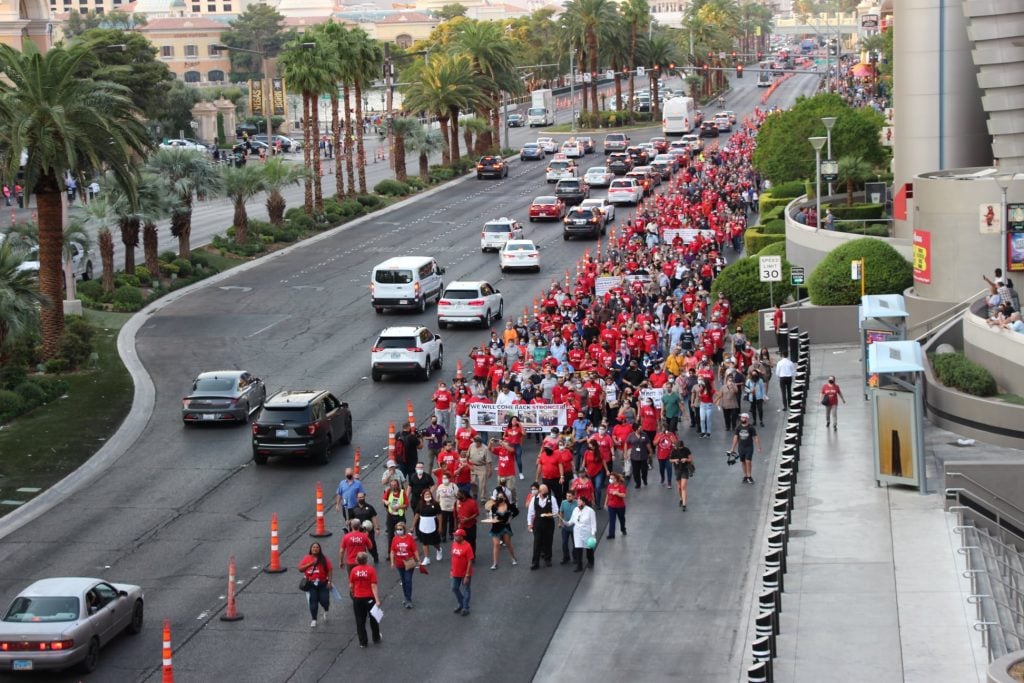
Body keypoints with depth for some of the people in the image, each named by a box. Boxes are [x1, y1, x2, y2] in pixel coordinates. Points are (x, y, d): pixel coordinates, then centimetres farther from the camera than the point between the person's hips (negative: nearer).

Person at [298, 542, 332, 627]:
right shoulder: (307, 558, 3)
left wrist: (329, 582, -9)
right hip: (311, 584, 1)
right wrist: (310, 564, -15)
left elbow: (330, 570, -2)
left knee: (324, 601, -3)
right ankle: (314, 620, 14)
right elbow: (300, 569, -4)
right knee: (313, 602, 1)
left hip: (323, 584, -1)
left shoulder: (324, 559, -1)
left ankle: (326, 611, 33)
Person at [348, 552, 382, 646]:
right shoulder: (371, 570, -11)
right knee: (373, 619, 18)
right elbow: (374, 586, -16)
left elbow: (351, 586, 1)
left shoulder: (354, 570, -6)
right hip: (369, 598, -1)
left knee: (360, 621, 9)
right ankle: (376, 639, 30)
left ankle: (363, 642, 10)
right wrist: (377, 600, -17)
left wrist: (352, 593, 23)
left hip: (358, 599, 1)